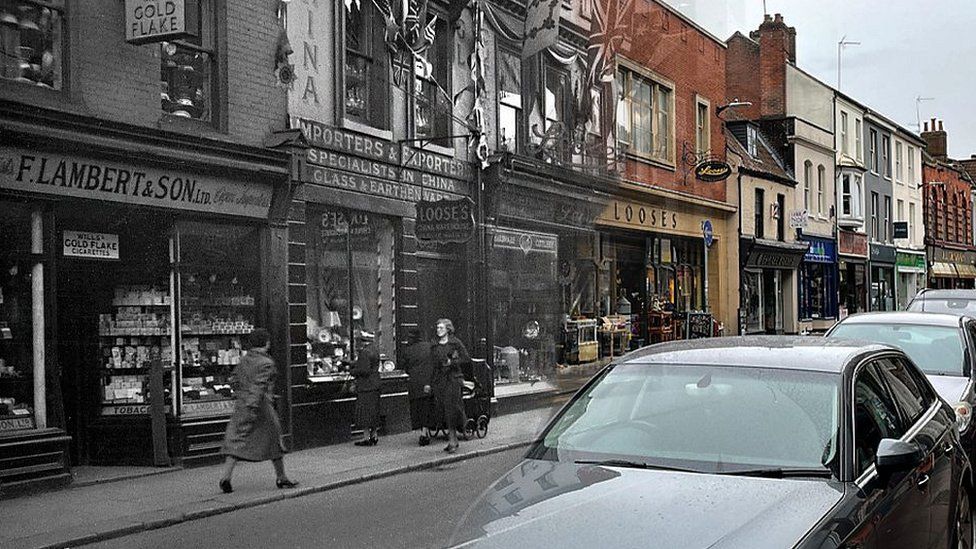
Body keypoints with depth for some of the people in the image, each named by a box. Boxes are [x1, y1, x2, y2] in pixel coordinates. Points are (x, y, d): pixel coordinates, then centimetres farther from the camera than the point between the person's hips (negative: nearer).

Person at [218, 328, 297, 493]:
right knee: (274, 440, 9)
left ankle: (226, 477, -10)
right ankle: (281, 478, 19)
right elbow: (259, 386, -23)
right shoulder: (266, 363, -14)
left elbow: (233, 379, 16)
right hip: (260, 406, -6)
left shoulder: (245, 360, 9)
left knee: (236, 442, 4)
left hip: (241, 405, 6)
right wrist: (252, 409, -26)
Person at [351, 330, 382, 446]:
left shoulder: (365, 352, -17)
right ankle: (374, 436, 18)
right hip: (375, 386, 10)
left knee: (364, 412, -4)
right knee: (374, 412, 13)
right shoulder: (374, 351, 13)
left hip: (365, 387, -10)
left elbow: (364, 370, -22)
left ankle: (366, 438, -4)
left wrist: (352, 371, -7)